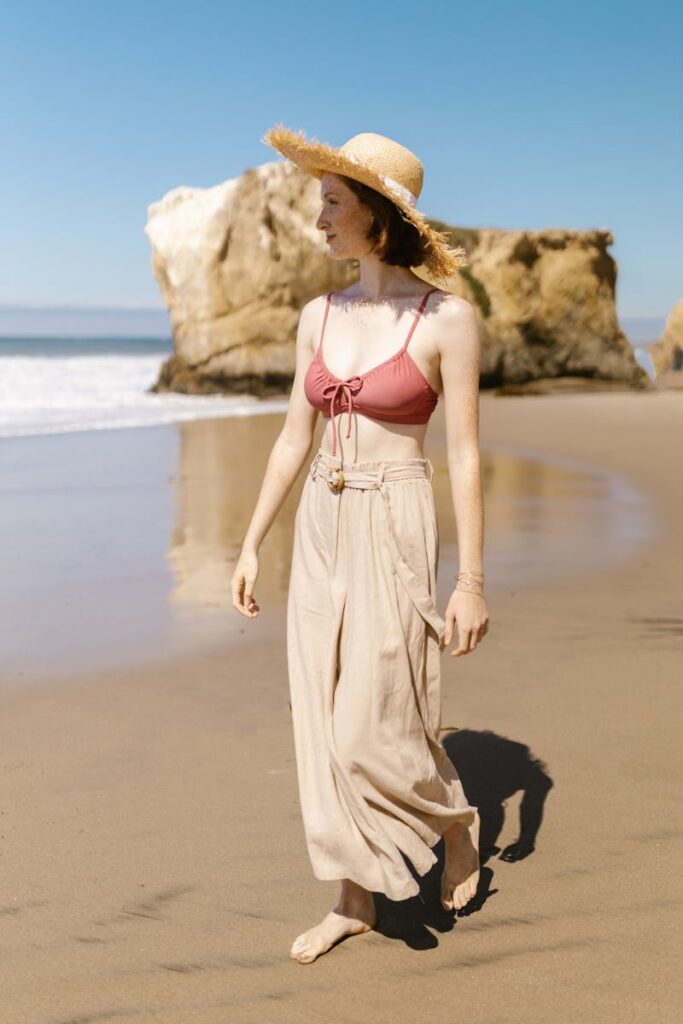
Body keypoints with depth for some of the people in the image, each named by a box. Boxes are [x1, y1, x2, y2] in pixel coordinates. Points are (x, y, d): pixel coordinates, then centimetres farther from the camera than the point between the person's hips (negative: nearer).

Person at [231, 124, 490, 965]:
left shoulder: (446, 318, -11)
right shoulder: (319, 317, 6)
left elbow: (466, 456, -10)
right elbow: (292, 441, 10)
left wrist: (472, 580, -11)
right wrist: (251, 545, 10)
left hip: (393, 532, -6)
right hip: (321, 530, 6)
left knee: (375, 731, -3)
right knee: (326, 725, 8)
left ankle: (455, 821, 28)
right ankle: (355, 901, 22)